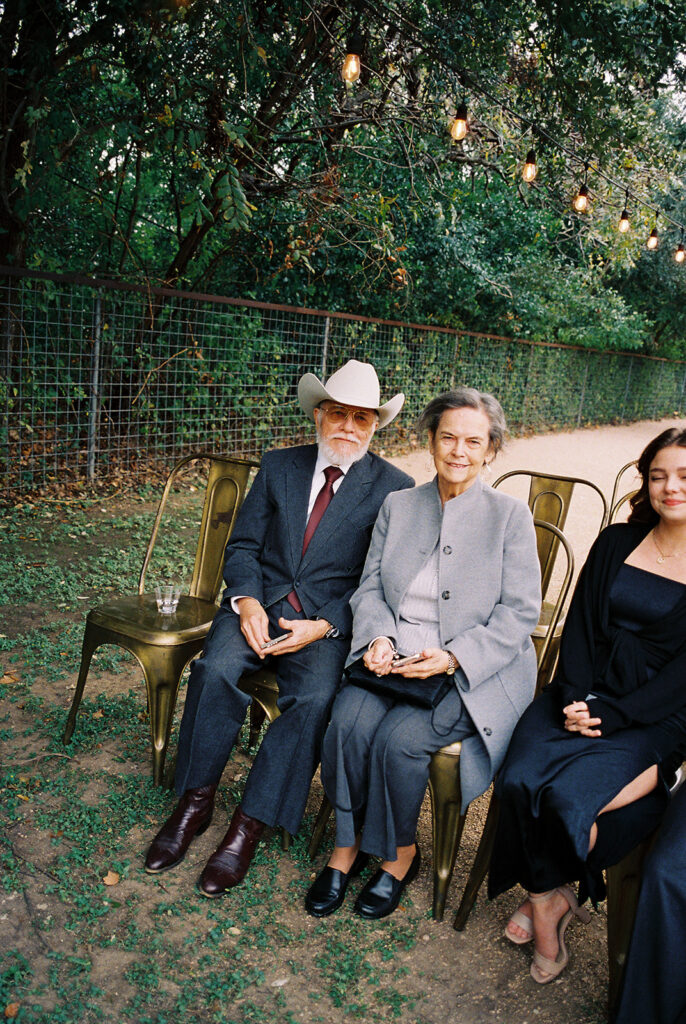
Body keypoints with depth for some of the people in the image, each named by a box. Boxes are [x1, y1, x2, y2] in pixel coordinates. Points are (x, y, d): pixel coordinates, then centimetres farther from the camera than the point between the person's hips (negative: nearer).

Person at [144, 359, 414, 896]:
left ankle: (248, 827, -13)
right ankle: (195, 802, -5)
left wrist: (325, 626, -16)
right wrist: (246, 601, -11)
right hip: (260, 604, 3)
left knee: (316, 698, -29)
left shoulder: (394, 487, 1)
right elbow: (243, 546, 9)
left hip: (330, 621, -2)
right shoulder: (278, 467, 10)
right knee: (215, 669, -25)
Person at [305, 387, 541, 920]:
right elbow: (370, 586, 11)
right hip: (393, 660, 3)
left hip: (474, 672, -3)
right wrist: (379, 637, -10)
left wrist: (453, 657, -17)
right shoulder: (397, 505, 10)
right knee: (350, 721, -23)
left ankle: (400, 853, 4)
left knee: (400, 737, -26)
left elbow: (520, 612, -5)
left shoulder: (510, 515, -1)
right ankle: (347, 847, 2)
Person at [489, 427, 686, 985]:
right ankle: (550, 898, 4)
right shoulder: (615, 543, 9)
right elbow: (580, 625, 6)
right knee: (520, 780, -22)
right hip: (584, 693, 3)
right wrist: (574, 697, -10)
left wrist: (611, 714, -17)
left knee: (567, 794, -25)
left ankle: (545, 895, 7)